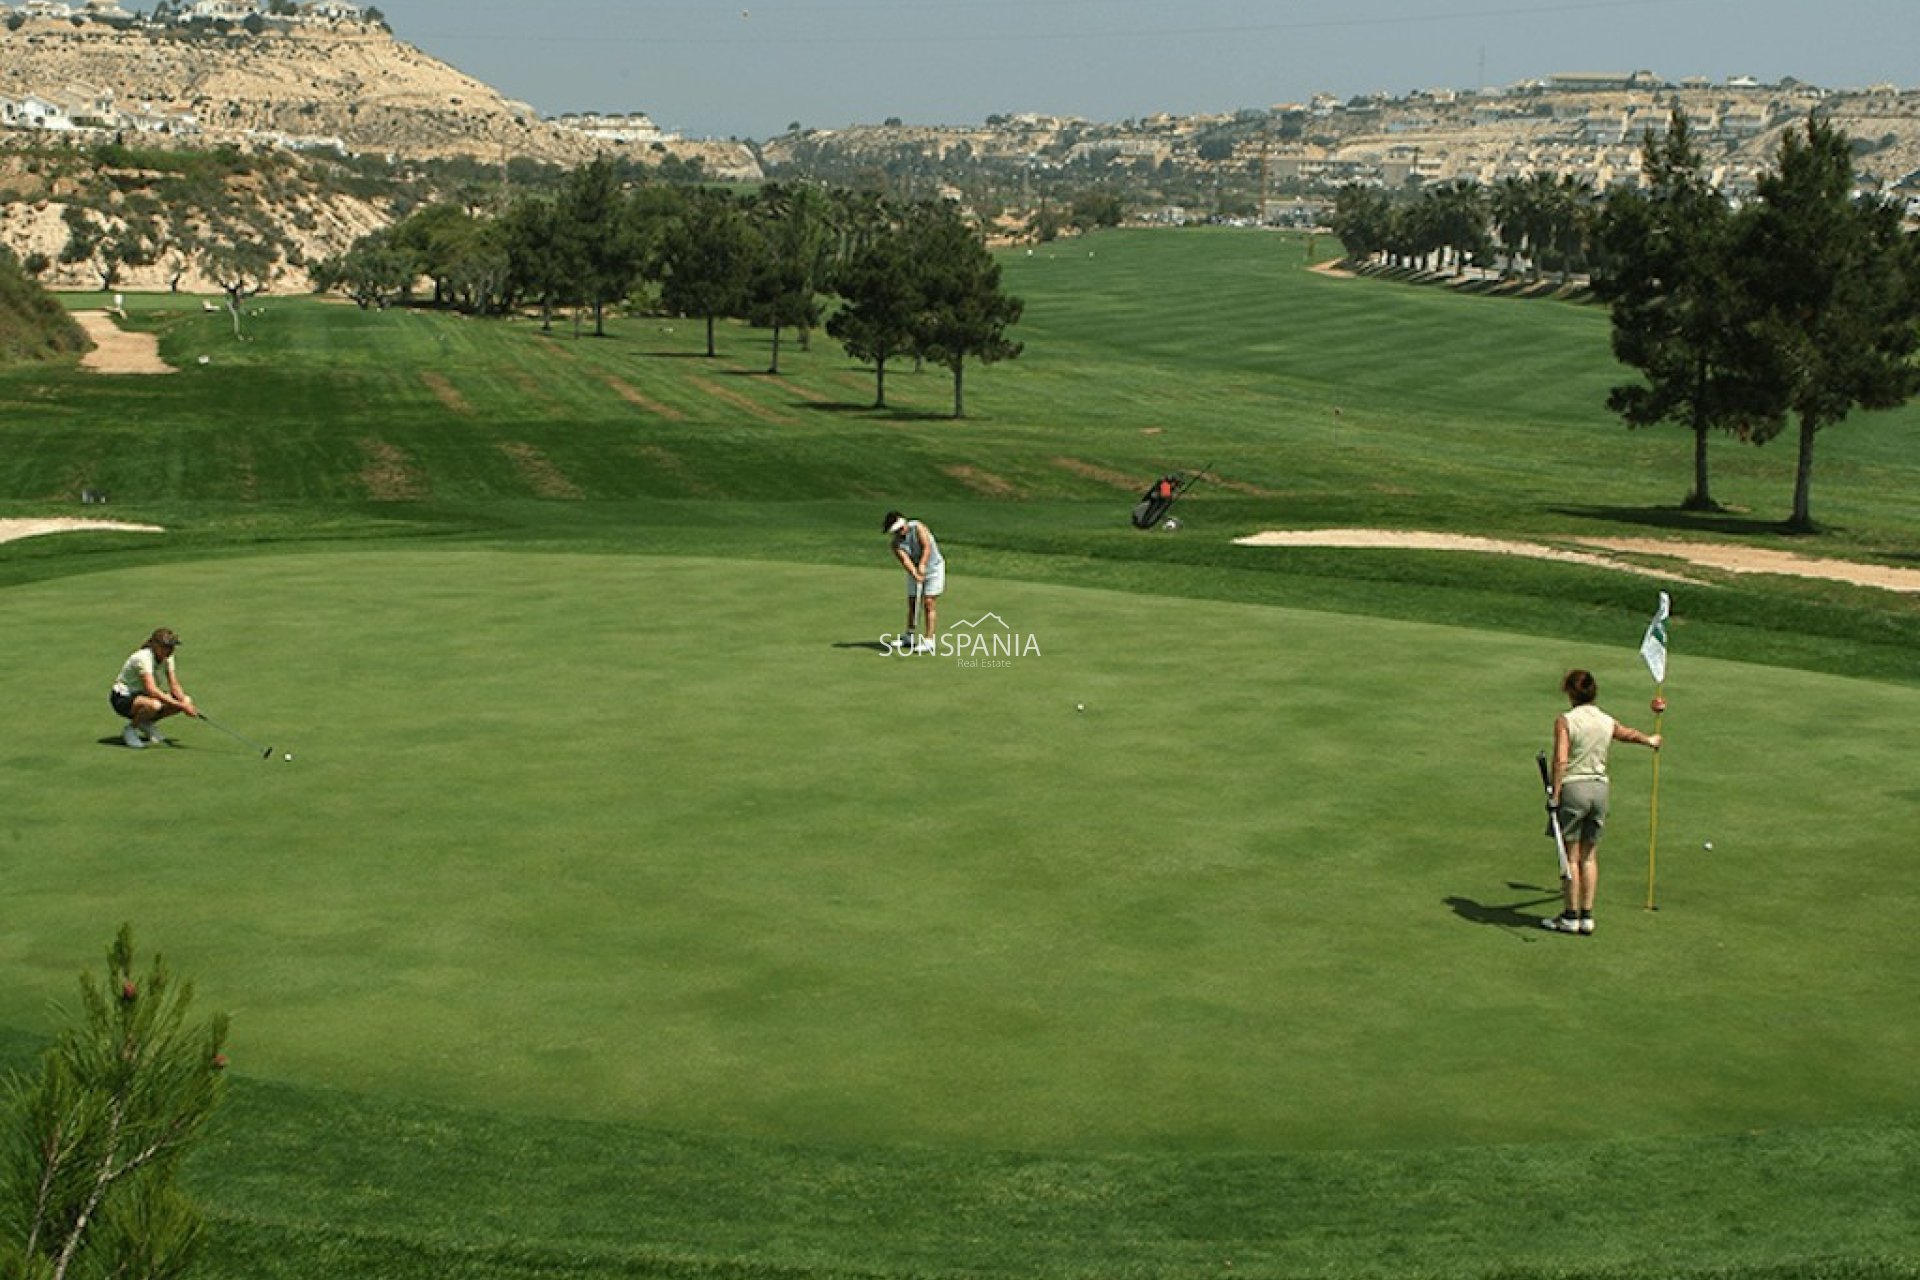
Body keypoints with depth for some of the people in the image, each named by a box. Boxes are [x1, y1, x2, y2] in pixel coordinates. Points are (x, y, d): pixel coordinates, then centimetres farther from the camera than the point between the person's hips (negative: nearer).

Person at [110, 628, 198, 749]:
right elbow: (151, 690, -38)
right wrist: (180, 705, -41)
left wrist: (185, 704, -25)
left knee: (186, 701, -8)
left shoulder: (167, 658, -3)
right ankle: (130, 729, -10)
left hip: (143, 695, 8)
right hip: (123, 698, -8)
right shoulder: (143, 657, -28)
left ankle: (146, 723, 9)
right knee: (154, 705, -40)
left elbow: (174, 686, -4)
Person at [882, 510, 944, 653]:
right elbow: (905, 561, -27)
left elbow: (927, 547, -26)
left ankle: (929, 641, -12)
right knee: (912, 604, 9)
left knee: (929, 604, -11)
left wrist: (922, 564, -41)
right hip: (915, 572, 4)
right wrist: (916, 575, -45)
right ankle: (909, 637, 27)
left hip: (933, 568, -4)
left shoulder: (917, 527, -19)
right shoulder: (896, 545, -12)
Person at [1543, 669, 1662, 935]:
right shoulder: (1608, 723, 9)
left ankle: (1570, 917, 5)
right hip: (1600, 787, 5)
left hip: (1573, 787, -5)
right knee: (1589, 856, 12)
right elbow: (1630, 733, 31)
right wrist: (1650, 740, 52)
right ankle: (1587, 916, 13)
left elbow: (1560, 759, -16)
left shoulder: (1565, 721, -7)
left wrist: (1555, 794, -12)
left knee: (1571, 856, 1)